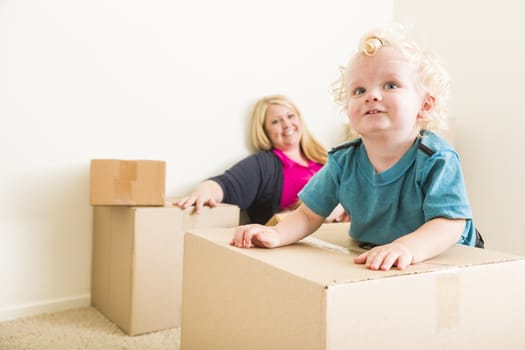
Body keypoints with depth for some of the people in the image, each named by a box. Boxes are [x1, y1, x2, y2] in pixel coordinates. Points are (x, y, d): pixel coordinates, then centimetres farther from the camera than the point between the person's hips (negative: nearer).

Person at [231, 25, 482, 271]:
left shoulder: (437, 160, -18)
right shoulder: (343, 161, -8)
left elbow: (450, 223, -26)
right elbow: (309, 215, -3)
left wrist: (407, 247, -46)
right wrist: (276, 234, -23)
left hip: (441, 259, -3)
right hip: (367, 262, 4)